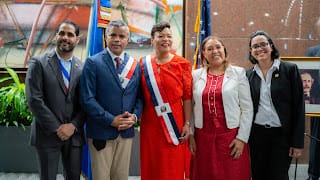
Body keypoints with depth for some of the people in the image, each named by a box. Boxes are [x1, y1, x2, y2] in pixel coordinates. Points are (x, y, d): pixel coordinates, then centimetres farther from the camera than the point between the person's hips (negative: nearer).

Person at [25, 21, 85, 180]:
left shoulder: (82, 68, 5)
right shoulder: (39, 63, -4)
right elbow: (34, 100, -11)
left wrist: (73, 125, -11)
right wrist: (56, 128, -13)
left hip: (74, 134, 3)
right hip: (48, 134, -2)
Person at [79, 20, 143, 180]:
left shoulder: (135, 65, 8)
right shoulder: (93, 63, -6)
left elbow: (140, 96, 10)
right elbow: (87, 98, -12)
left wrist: (134, 116, -8)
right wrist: (111, 120, -15)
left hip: (126, 131, 4)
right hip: (101, 132, -4)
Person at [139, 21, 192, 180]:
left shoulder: (182, 64, -2)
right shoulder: (143, 63, 3)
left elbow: (187, 96, -2)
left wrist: (187, 124, -5)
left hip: (175, 123, -2)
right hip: (150, 124, 2)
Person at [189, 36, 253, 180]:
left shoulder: (238, 73, 0)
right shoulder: (196, 75, 6)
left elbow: (247, 108, -2)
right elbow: (191, 108, 8)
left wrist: (242, 138, -6)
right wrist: (190, 135, 4)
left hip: (231, 136, -2)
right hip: (203, 137, 2)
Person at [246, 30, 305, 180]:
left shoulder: (290, 69, -4)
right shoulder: (248, 75, 4)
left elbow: (298, 106, -5)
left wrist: (298, 142, -8)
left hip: (282, 134, -3)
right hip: (256, 134, 3)